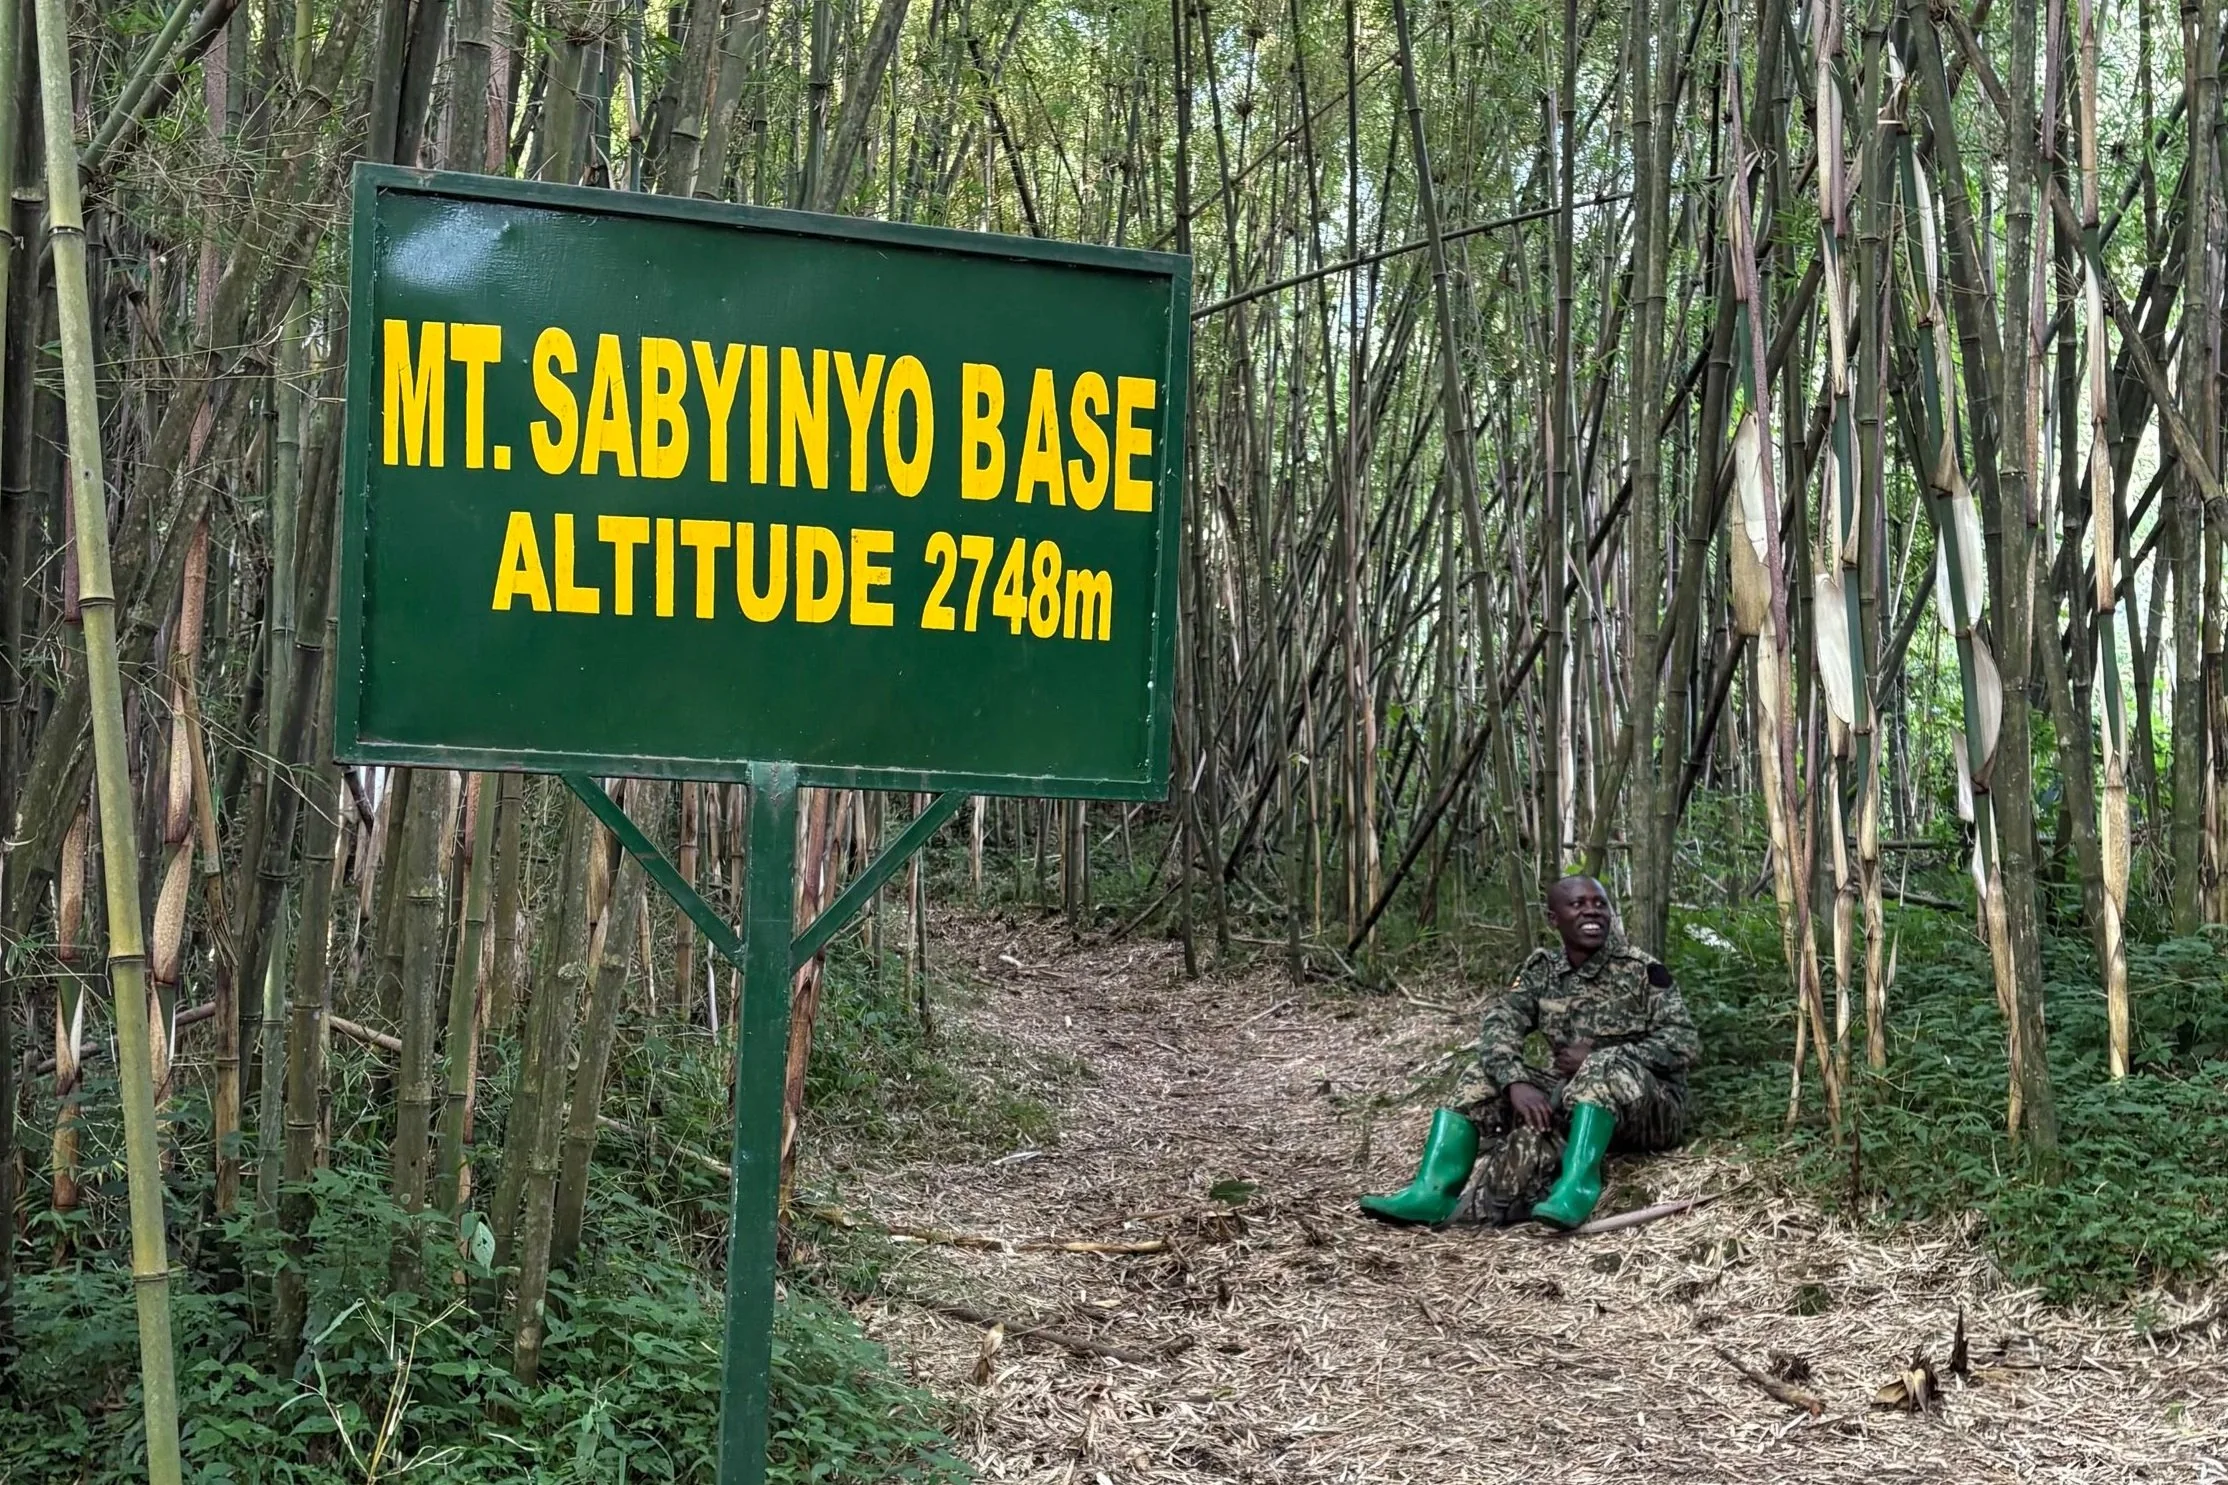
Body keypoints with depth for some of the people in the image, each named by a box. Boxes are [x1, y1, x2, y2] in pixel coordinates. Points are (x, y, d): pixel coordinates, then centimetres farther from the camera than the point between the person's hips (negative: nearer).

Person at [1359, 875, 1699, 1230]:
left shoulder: (1641, 970, -8)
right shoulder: (1541, 970, 4)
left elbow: (1685, 1043, -14)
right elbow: (1498, 1030, -9)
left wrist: (1597, 1058, -22)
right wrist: (1517, 1083, -30)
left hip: (1649, 1106, -5)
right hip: (1573, 1101, 5)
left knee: (1603, 1068, -35)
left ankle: (1576, 1184, -47)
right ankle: (1434, 1191, -35)